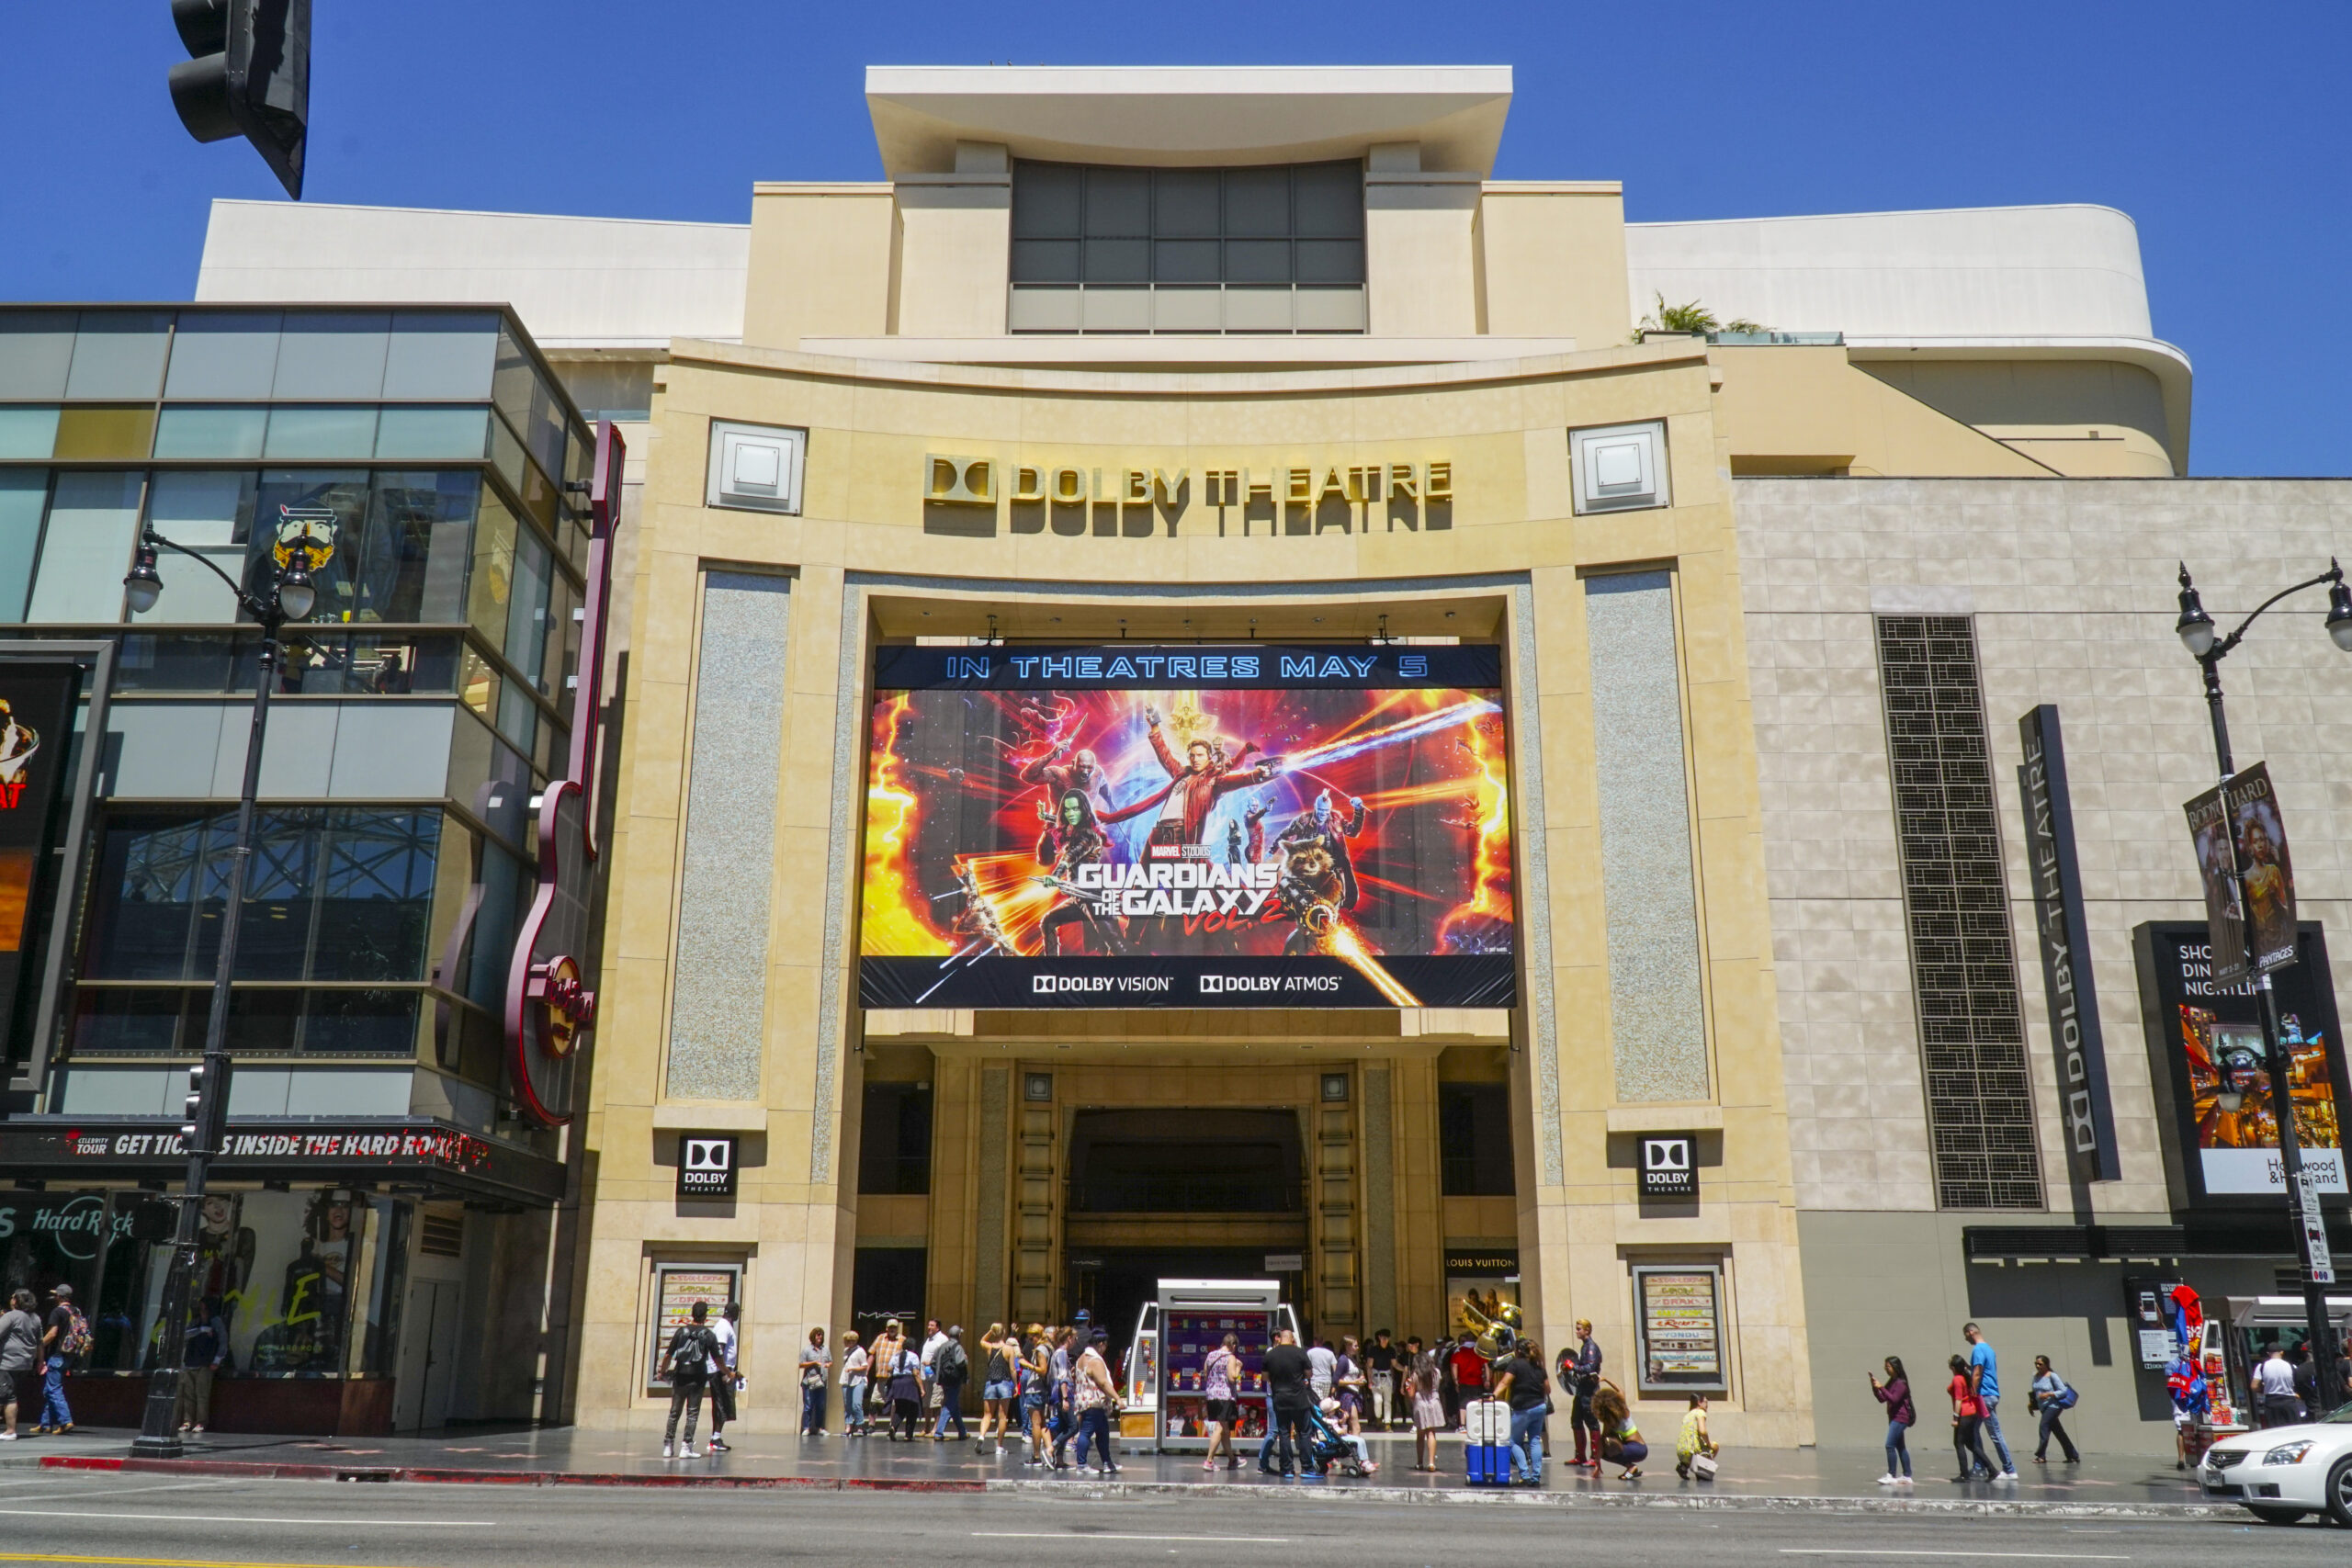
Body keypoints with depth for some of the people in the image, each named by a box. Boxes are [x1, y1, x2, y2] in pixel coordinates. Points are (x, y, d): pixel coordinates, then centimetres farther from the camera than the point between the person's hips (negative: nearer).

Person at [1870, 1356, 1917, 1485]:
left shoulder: (1901, 1383, -13)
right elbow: (1882, 1399, 13)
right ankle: (1907, 1476, 18)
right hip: (1895, 1418, 10)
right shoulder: (1891, 1382, 13)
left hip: (1900, 1418, -10)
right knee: (1900, 1447, 13)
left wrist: (1881, 1387, -24)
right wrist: (1874, 1387, 0)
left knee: (1890, 1445, -15)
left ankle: (1892, 1476, -14)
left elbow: (1894, 1399, -22)